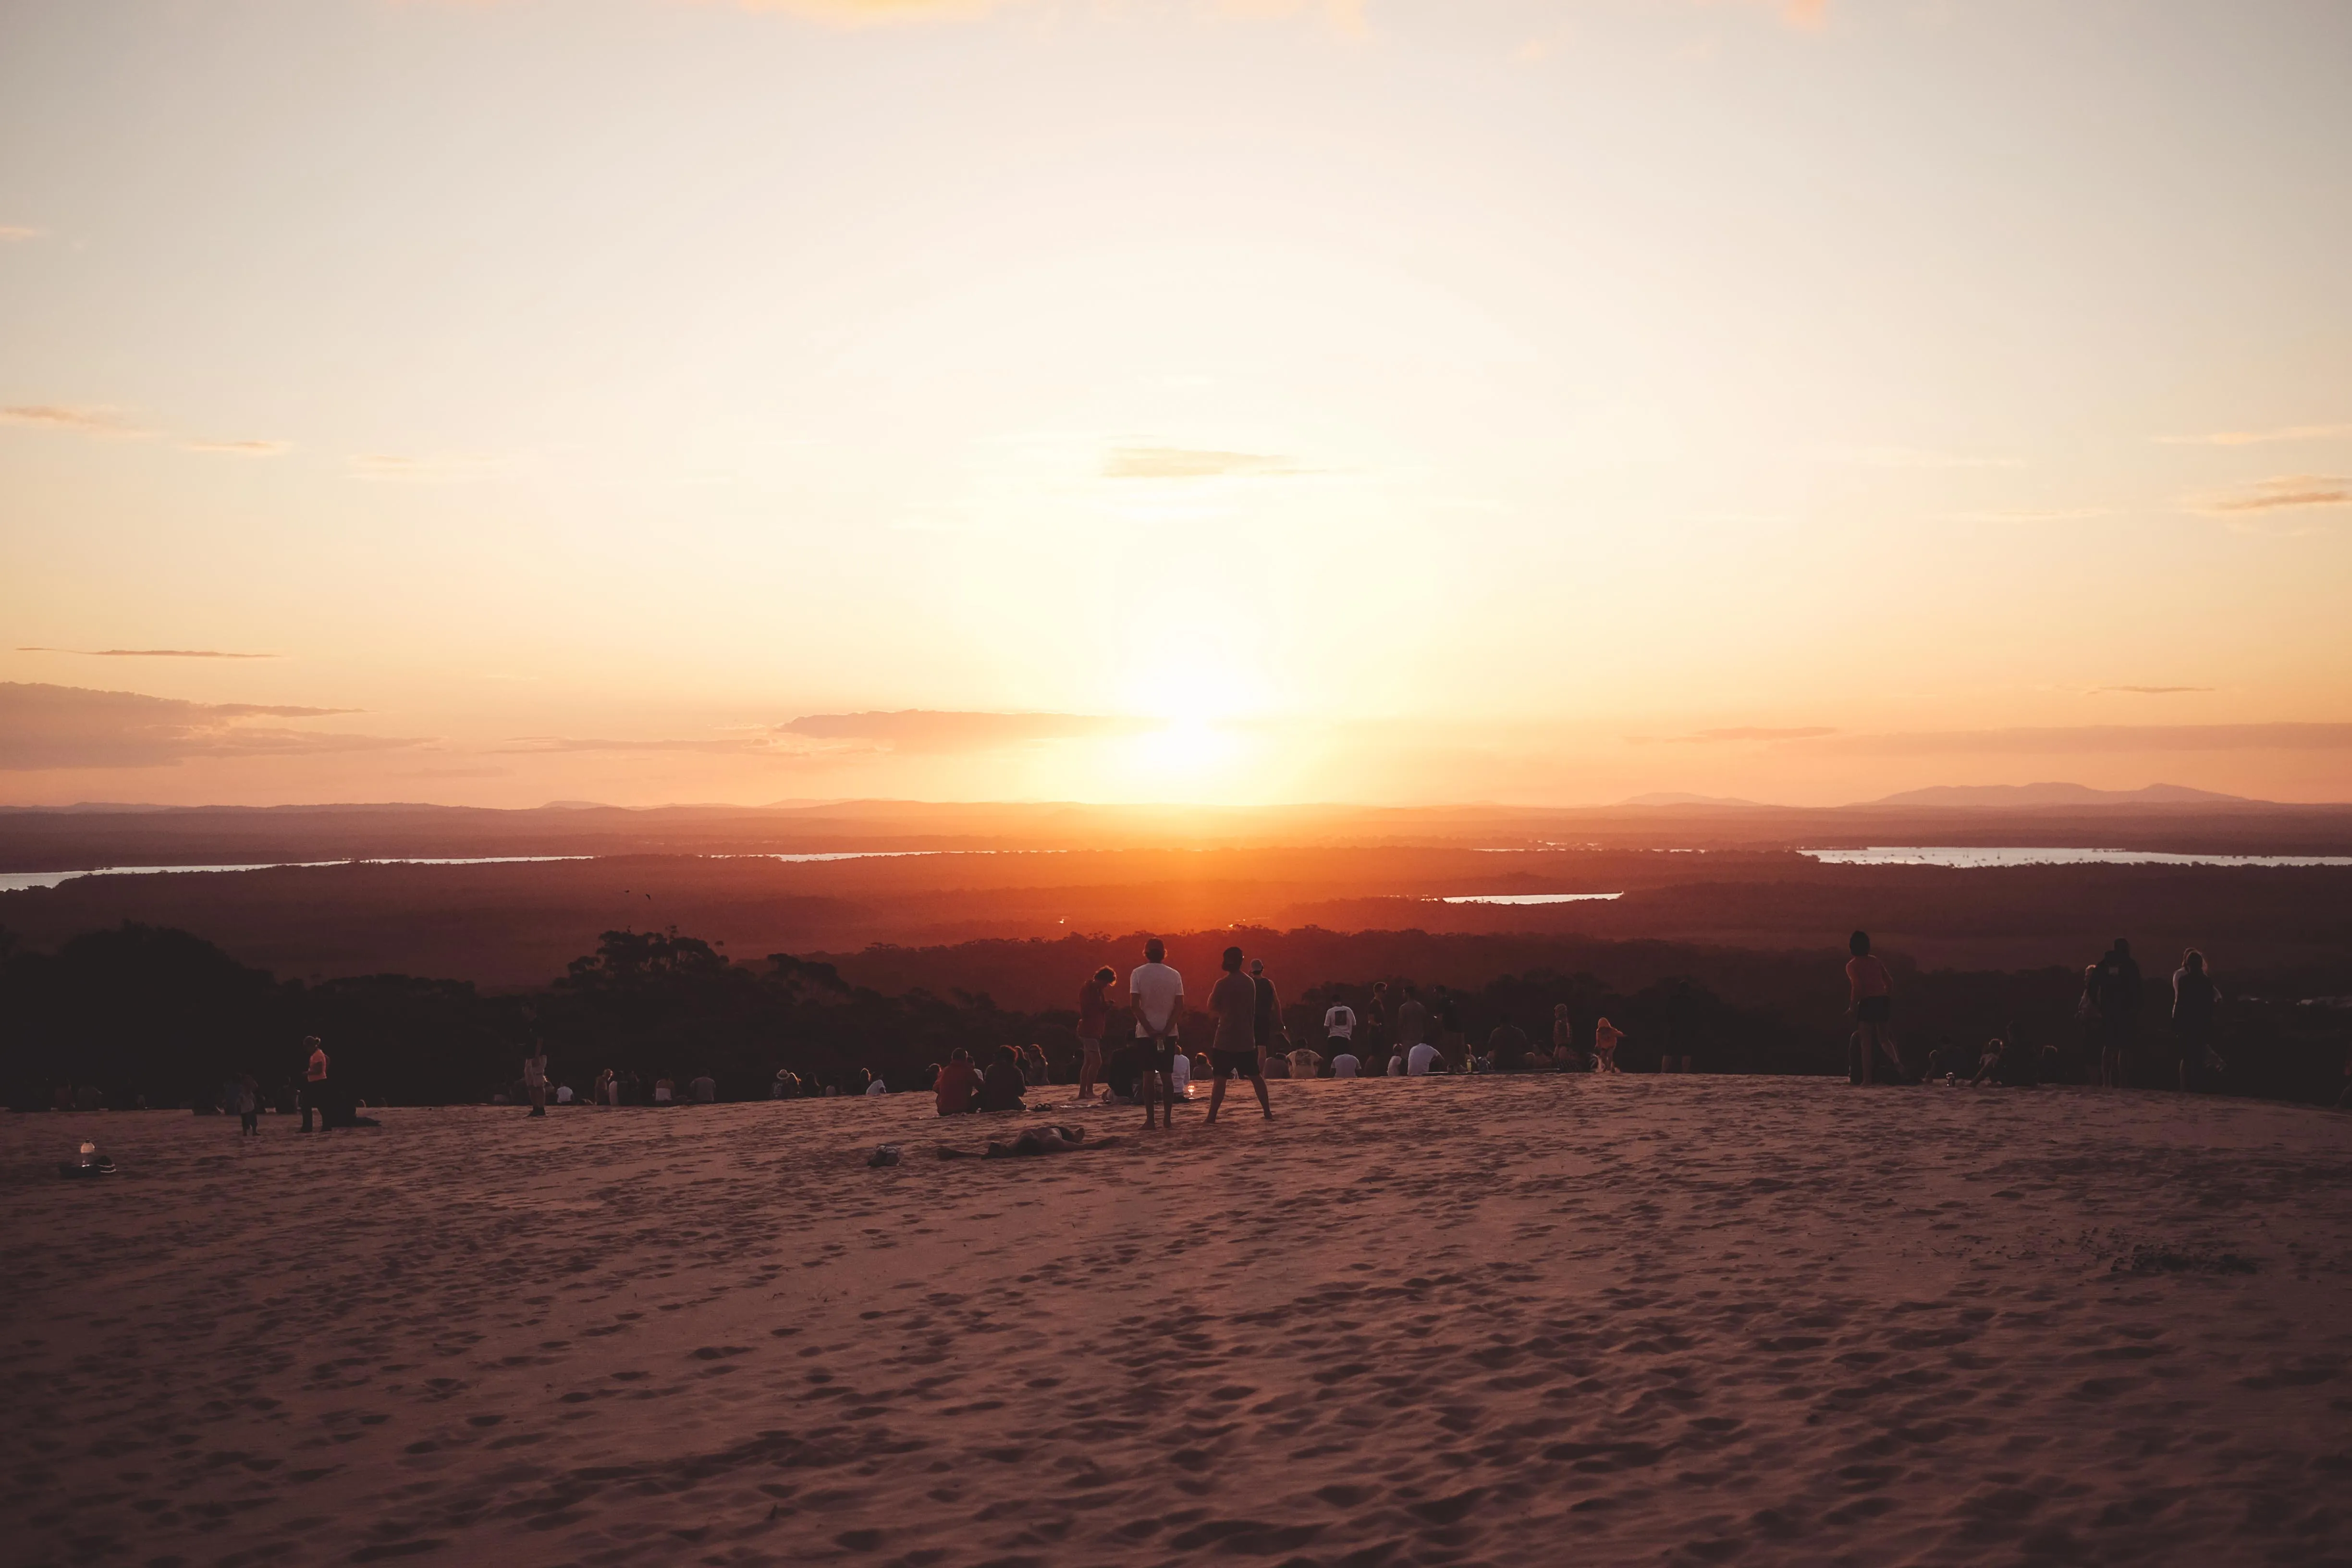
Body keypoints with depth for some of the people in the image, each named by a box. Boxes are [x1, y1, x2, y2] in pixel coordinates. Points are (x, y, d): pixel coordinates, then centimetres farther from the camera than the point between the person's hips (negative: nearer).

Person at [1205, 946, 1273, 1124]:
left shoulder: (1223, 984, -13)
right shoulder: (1250, 983, 8)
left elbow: (1212, 1007, -4)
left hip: (1226, 1040, -5)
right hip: (1247, 1039, 5)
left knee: (1220, 1078, -2)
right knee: (1256, 1076, 13)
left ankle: (1212, 1116, -7)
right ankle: (1268, 1113, 14)